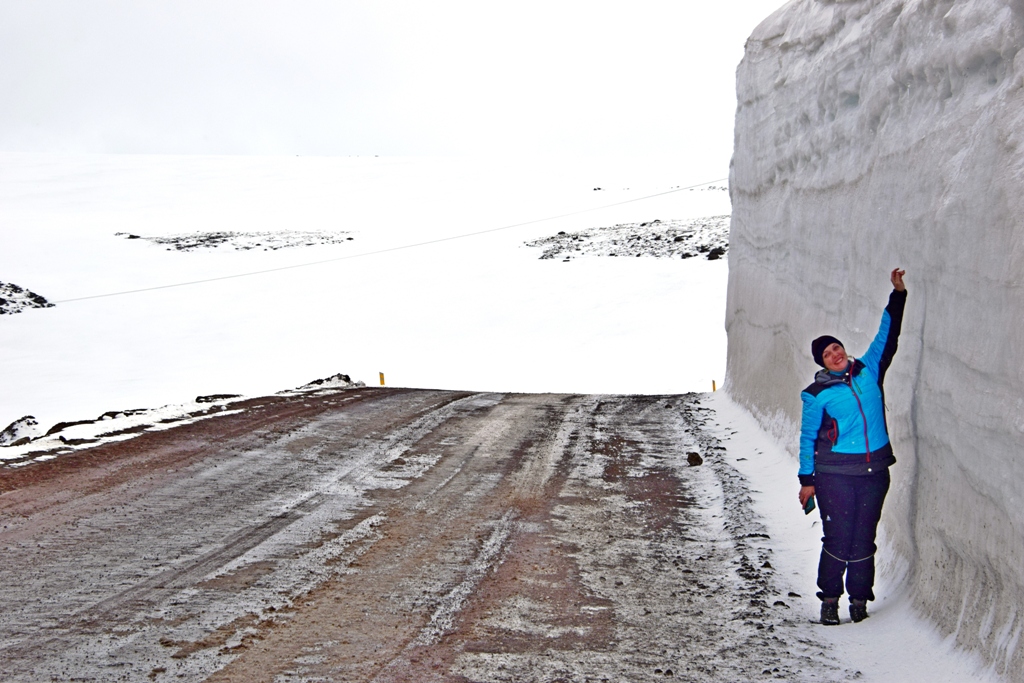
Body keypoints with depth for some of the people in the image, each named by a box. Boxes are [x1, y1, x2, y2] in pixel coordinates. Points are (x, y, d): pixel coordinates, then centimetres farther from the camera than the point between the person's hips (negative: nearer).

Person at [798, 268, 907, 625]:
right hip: (835, 473, -3)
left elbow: (887, 336, 12)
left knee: (864, 537, 8)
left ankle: (859, 598, 18)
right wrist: (807, 479, 4)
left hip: (874, 469, 3)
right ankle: (829, 598, 10)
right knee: (838, 537, -3)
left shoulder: (868, 371, 6)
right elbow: (808, 437, 3)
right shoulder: (816, 395, -2)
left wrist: (898, 293, 8)